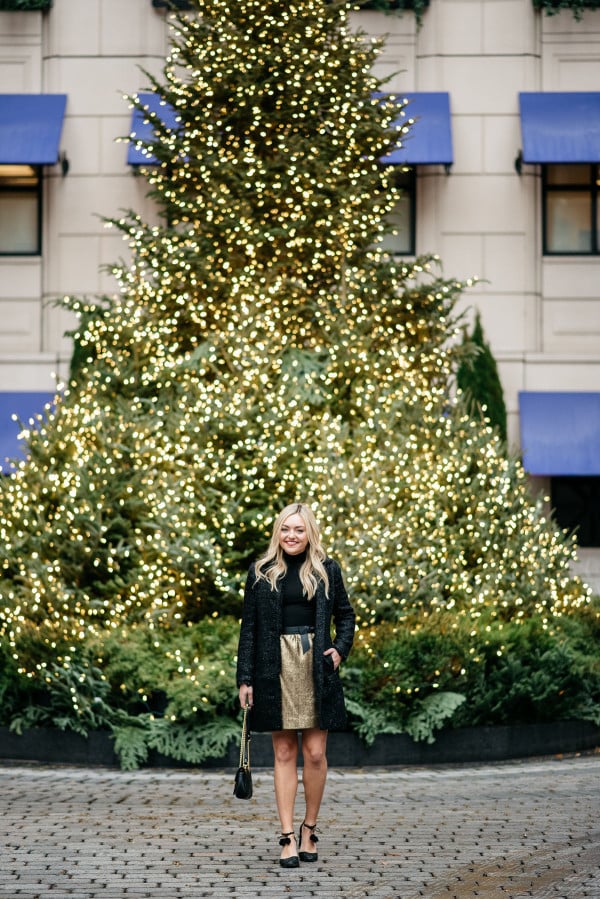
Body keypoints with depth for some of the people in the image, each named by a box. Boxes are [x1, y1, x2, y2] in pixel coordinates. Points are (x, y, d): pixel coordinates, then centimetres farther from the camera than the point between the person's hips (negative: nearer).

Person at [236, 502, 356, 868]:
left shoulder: (326, 570, 5)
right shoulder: (261, 573, 5)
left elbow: (345, 614, 14)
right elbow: (249, 627, 6)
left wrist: (340, 648, -4)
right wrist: (245, 678, 1)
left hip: (316, 669, 0)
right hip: (276, 669, 0)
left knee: (315, 753, -1)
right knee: (284, 752, 2)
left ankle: (309, 828, 16)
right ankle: (289, 837, 3)